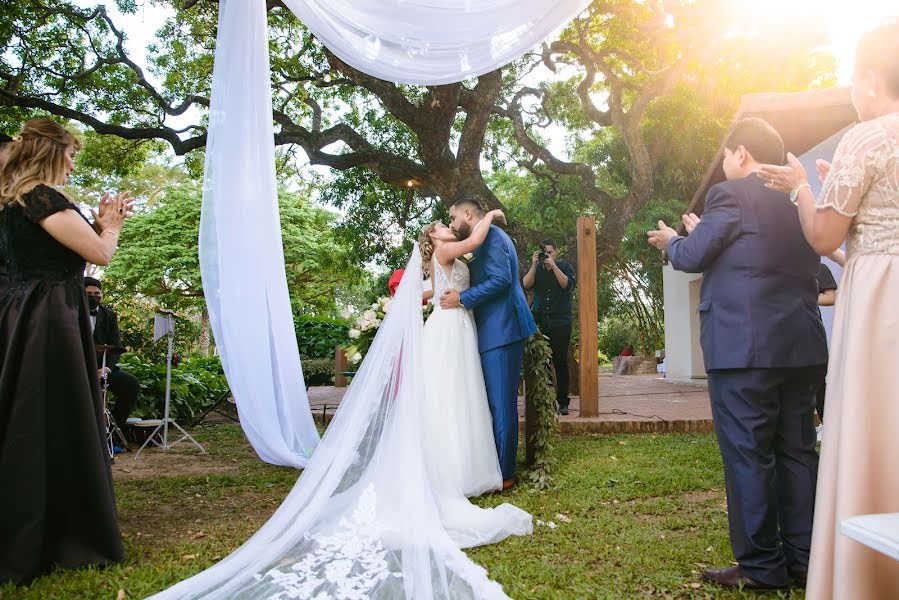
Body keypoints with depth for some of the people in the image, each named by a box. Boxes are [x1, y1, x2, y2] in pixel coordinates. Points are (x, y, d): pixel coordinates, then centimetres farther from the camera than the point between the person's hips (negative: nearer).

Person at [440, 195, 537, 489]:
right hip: (496, 331, 10)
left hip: (501, 331, -10)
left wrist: (462, 299, -17)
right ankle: (500, 467, 21)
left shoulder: (491, 235, -9)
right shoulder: (488, 238, 21)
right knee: (497, 402, 13)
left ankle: (503, 474, 2)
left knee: (501, 403, -5)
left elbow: (501, 279, -20)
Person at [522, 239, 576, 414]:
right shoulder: (536, 268, 14)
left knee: (560, 362, -1)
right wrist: (534, 264, -9)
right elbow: (526, 285, -2)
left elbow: (568, 285, -8)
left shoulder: (564, 266, 9)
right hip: (539, 321, 2)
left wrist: (553, 266, -13)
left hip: (560, 322, -1)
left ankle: (562, 402, 4)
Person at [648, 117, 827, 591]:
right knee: (797, 451, 12)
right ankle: (802, 559, 20)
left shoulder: (731, 195, -6)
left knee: (747, 454, -1)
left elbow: (693, 257, -6)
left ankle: (761, 566, 5)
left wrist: (671, 242, 18)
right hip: (801, 345, 8)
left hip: (743, 347, -8)